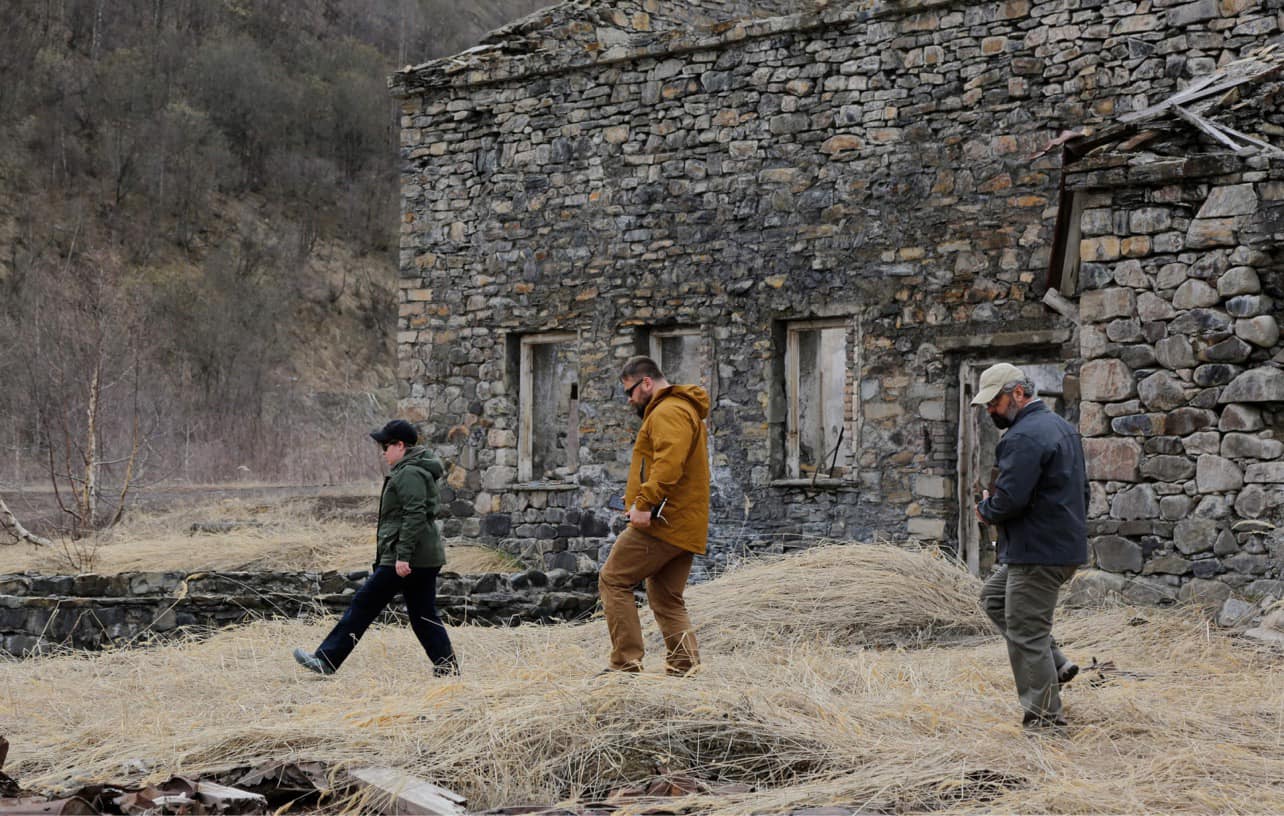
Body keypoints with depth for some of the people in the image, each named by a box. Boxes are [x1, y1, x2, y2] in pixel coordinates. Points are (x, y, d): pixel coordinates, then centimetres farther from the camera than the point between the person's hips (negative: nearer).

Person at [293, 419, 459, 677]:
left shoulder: (409, 474, -14)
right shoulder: (420, 471, 19)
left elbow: (414, 516, -23)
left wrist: (403, 556, -25)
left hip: (404, 560, -10)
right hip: (425, 559, 10)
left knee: (363, 605, -4)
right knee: (424, 616, 11)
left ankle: (326, 659, 1)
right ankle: (447, 667, 8)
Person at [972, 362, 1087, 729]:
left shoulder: (1024, 438, -20)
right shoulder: (1061, 427, 15)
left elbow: (1009, 499, -26)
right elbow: (1081, 489, 22)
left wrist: (986, 509, -4)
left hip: (1038, 554, -11)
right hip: (1066, 543, 11)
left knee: (1026, 631, -3)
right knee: (994, 597, 25)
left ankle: (1043, 716, 4)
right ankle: (1056, 665, 20)